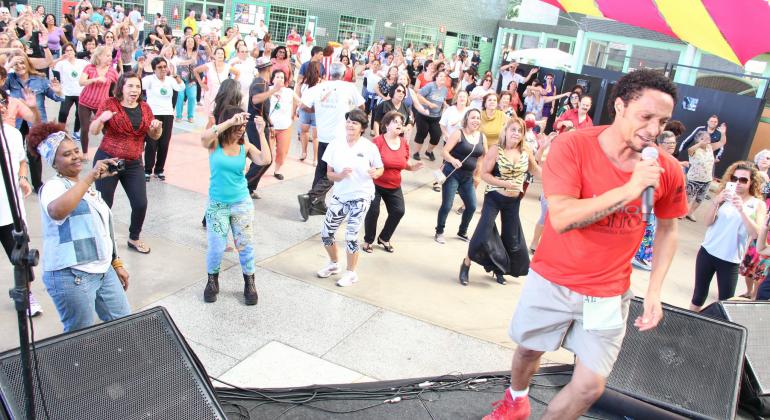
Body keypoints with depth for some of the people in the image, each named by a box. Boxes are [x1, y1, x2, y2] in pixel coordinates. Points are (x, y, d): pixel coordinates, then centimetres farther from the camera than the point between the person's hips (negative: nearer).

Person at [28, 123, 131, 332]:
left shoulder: (86, 186, 14)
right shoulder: (54, 186, -10)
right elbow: (57, 212, -36)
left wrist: (116, 263, 20)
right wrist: (91, 176, -35)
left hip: (103, 270, 8)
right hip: (71, 276, -8)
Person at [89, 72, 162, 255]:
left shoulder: (144, 107, 6)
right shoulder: (110, 103, -5)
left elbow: (154, 136, 10)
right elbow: (93, 131, -8)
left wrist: (157, 127, -12)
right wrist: (101, 119, -28)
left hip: (134, 164, 3)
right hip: (107, 160, -3)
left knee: (141, 203, -2)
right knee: (104, 204, 1)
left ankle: (134, 239, 21)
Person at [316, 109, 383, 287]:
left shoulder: (369, 147, -11)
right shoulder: (335, 145, -6)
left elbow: (381, 169, 1)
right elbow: (329, 173, -2)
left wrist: (375, 173, -22)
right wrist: (340, 175, -24)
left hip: (361, 197, -4)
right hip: (340, 196, 4)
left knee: (351, 236, -4)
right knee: (326, 233, 9)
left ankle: (351, 273, 19)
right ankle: (333, 264, 36)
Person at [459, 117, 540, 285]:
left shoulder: (526, 151, -3)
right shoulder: (496, 149, -14)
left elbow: (538, 171, 10)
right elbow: (484, 174, -16)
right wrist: (505, 184, -25)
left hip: (514, 201, 5)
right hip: (494, 198, -5)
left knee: (512, 238, 12)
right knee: (484, 232, -12)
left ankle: (499, 269, 34)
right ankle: (466, 265, 8)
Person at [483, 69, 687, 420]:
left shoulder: (666, 170, -9)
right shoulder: (572, 145, -19)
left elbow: (667, 229, 7)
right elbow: (561, 217, -28)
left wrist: (655, 290, -1)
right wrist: (629, 190, -32)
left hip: (608, 295, 2)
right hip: (551, 281, -1)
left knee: (590, 385, 0)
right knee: (529, 349, 20)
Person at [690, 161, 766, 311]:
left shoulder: (758, 204, -2)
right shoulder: (726, 196, 4)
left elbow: (756, 233, -15)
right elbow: (708, 222, -5)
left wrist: (742, 210, -27)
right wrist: (716, 202, -21)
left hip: (730, 260, -2)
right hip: (707, 253, 2)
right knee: (699, 294, 11)